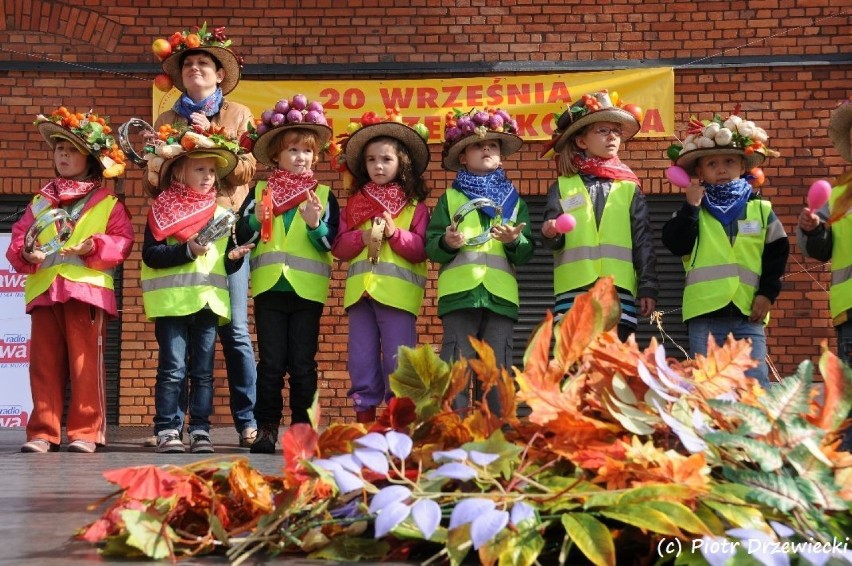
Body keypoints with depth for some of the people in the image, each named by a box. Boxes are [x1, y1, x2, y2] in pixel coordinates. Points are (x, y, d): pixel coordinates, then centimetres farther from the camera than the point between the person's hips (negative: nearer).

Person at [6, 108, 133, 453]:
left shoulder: (107, 203, 9)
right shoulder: (40, 202, 19)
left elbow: (123, 240, 1)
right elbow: (18, 238, 15)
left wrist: (95, 247, -15)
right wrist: (25, 253, -7)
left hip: (88, 289, -3)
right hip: (43, 289, 4)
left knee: (85, 363, -4)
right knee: (44, 363, 2)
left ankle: (86, 432, 1)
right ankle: (43, 432, 7)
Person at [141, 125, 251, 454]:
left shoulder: (221, 214, 14)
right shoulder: (161, 209, 1)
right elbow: (151, 255, -8)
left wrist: (234, 257, -4)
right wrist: (187, 250, -18)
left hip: (208, 300, 4)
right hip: (172, 300, -4)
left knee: (203, 371, 6)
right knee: (173, 369, -4)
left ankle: (200, 431, 10)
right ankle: (167, 430, 2)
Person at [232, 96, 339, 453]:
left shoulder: (324, 195, 7)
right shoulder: (260, 192, 10)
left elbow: (331, 243, -2)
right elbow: (241, 236, 3)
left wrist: (315, 224, -19)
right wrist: (256, 219, -16)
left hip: (307, 289, -1)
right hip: (269, 286, 1)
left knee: (303, 363, 2)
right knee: (271, 363, 3)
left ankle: (302, 428, 8)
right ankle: (266, 428, 8)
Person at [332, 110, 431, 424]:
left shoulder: (415, 206, 5)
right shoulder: (354, 203, 14)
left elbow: (420, 249, -3)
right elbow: (338, 247, 8)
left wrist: (394, 233, -17)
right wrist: (363, 237, -10)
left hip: (398, 291, -4)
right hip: (360, 289, 4)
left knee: (398, 361, -3)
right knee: (362, 360, 7)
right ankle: (364, 417, 13)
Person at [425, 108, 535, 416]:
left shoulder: (514, 201, 18)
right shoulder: (450, 198, 14)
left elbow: (527, 253, 10)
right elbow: (431, 247, 6)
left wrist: (515, 241, -11)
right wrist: (447, 243, -16)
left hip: (501, 293, 2)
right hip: (459, 290, -1)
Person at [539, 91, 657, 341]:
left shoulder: (629, 188, 14)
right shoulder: (562, 187, 11)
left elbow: (643, 241, 9)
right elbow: (552, 240, 7)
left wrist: (648, 287, 1)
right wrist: (550, 234, -17)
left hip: (619, 291, 1)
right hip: (574, 291, -1)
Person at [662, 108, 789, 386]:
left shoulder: (761, 210, 10)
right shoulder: (693, 209, 8)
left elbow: (777, 253, 10)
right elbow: (676, 245, -6)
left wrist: (768, 293, -1)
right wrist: (690, 208, -14)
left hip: (748, 313, 1)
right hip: (704, 313, 0)